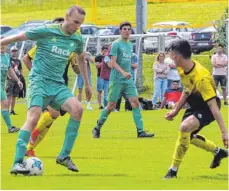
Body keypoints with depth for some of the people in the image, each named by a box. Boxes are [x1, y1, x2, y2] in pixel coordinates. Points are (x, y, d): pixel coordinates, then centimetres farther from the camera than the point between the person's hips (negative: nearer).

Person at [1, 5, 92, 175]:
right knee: (34, 116, -26)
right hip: (39, 81, -5)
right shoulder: (46, 31, -8)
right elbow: (18, 37, -1)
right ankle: (17, 163, -24)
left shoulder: (77, 40, 8)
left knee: (77, 108, -20)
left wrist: (87, 84, 31)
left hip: (58, 85, 5)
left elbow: (81, 59, 28)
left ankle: (64, 156, -9)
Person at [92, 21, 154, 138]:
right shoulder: (116, 44, -7)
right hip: (117, 80, -6)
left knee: (135, 102, -7)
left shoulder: (130, 45, 15)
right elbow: (113, 62, -14)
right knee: (111, 105, -2)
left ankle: (140, 131, -10)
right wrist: (123, 72, -26)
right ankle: (97, 129, 15)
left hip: (128, 80, 6)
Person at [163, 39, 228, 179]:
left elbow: (213, 106, -35)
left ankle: (174, 170, -20)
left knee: (185, 127, -32)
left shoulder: (200, 78, -36)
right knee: (188, 136, 22)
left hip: (207, 108, -9)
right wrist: (176, 110, 10)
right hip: (195, 105, 9)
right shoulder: (183, 69, -10)